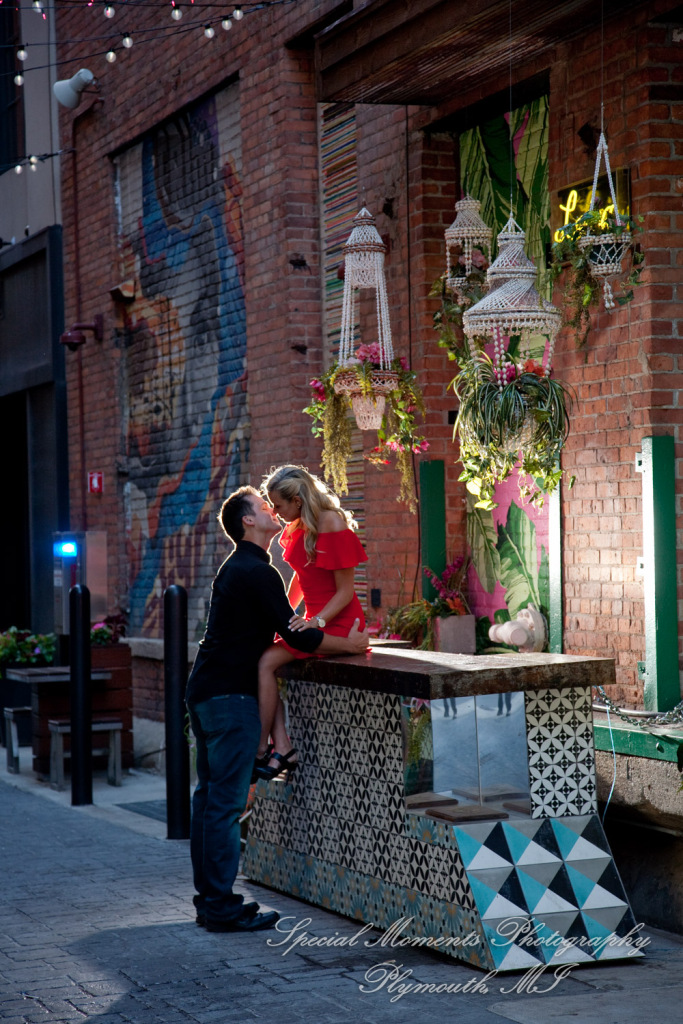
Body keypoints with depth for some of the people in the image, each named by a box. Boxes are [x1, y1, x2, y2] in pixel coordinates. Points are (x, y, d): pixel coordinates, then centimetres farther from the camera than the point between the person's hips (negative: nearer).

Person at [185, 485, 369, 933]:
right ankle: (223, 907, -7)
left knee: (209, 796, 11)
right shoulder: (257, 572, -13)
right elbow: (296, 636, -15)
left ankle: (209, 897, 15)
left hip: (205, 691, 10)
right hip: (231, 695, -10)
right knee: (227, 800, -8)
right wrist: (350, 644, -2)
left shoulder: (236, 568, 19)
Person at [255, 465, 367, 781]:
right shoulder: (299, 527, 10)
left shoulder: (333, 526, -17)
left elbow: (345, 591, -17)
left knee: (266, 662, -20)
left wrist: (317, 621, -28)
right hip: (315, 618, 9)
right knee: (262, 657, -11)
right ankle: (282, 750, -16)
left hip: (337, 621, -9)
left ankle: (261, 752, -11)